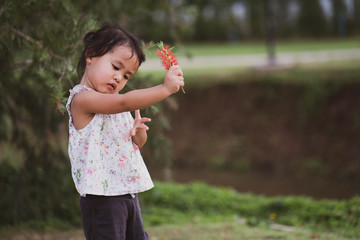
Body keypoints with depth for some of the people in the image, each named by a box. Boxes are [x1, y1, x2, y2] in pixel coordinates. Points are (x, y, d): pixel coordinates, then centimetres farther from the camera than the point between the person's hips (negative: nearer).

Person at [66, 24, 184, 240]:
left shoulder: (114, 100, 15)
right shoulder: (82, 98, -14)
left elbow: (137, 143, 22)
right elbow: (125, 102, -29)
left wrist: (139, 132, -2)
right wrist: (165, 89, -31)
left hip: (129, 193, 9)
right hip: (102, 196, -9)